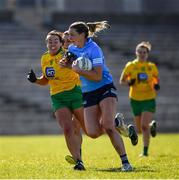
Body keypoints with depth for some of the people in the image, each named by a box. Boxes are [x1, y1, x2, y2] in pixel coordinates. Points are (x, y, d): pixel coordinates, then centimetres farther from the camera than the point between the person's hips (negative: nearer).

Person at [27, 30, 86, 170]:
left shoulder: (66, 54, -8)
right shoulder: (44, 59, 10)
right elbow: (46, 80, 23)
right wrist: (35, 80, 3)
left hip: (74, 92, -4)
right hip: (58, 97, 4)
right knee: (68, 129, -15)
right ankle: (78, 161, -12)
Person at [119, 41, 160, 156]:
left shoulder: (152, 67, 1)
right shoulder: (130, 66, -1)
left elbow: (157, 80, 14)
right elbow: (121, 81, 5)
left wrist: (157, 86, -9)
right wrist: (128, 83, -16)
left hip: (149, 99, -2)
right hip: (135, 100, 2)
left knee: (144, 126, -18)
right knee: (140, 129, 10)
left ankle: (145, 151, -7)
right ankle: (152, 125, 45)